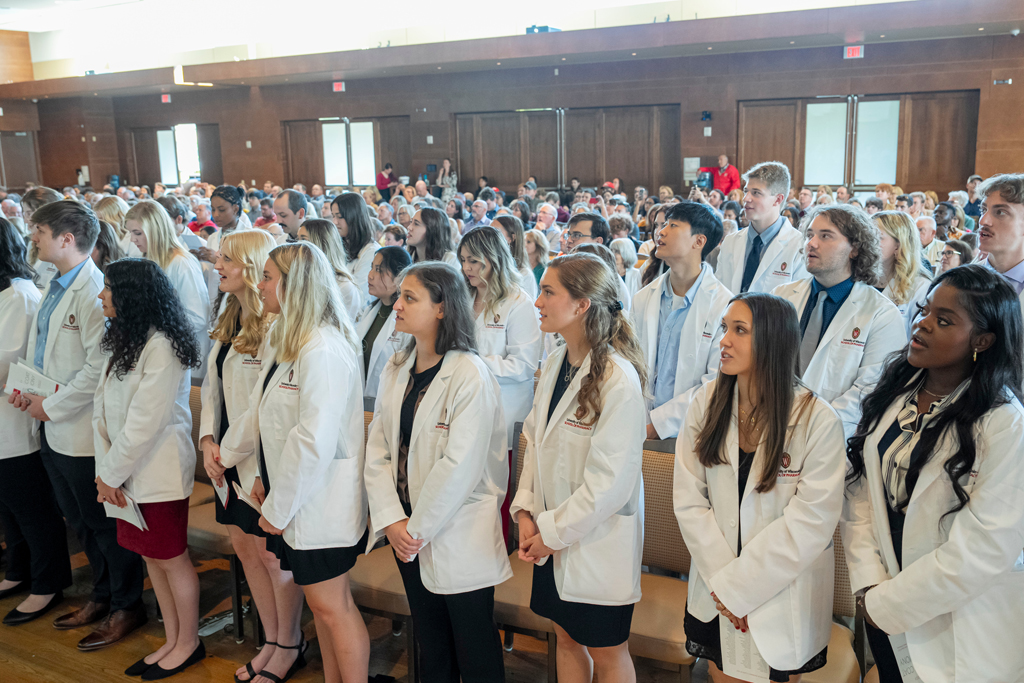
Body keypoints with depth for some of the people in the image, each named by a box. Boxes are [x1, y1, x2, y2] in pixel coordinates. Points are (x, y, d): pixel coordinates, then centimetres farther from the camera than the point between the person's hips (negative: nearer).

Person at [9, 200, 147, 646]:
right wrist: (25, 387, 3)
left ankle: (127, 607, 24)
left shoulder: (93, 292, -20)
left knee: (104, 524, 6)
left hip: (82, 432, -9)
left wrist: (52, 406, -17)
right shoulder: (55, 288, 9)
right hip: (53, 428, 9)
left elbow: (99, 366, -25)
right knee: (79, 521, 21)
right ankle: (102, 595, 39)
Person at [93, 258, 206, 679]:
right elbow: (102, 408, 5)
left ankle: (188, 644, 24)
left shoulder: (160, 346, -19)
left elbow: (144, 420, -21)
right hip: (126, 471, 8)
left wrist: (111, 474, -12)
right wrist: (104, 468, -4)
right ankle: (172, 642, 30)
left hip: (159, 472, -8)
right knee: (151, 557, 16)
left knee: (172, 559, 6)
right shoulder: (122, 341, 9)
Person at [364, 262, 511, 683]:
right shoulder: (396, 371, 5)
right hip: (408, 536, 6)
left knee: (474, 649, 8)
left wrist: (418, 528, -14)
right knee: (430, 644, 20)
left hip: (459, 537, -6)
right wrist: (392, 520, -8)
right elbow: (378, 450, 3)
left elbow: (459, 466, -21)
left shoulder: (470, 374, -16)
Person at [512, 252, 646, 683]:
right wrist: (526, 511, -3)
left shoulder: (618, 379, -23)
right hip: (551, 537, 7)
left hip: (598, 542, -7)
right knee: (566, 636, 22)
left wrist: (553, 532, -14)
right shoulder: (555, 362, 2)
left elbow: (610, 480, -22)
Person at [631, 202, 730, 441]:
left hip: (688, 431, -3)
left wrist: (658, 423, -12)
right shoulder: (643, 299, 10)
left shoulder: (724, 305, -6)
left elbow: (717, 384, -9)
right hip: (642, 425, 3)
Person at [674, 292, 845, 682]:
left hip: (784, 598, -3)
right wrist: (721, 578, -15)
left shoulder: (818, 420, -17)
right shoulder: (707, 402, -7)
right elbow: (688, 499, -8)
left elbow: (811, 523, -19)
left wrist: (736, 586, -16)